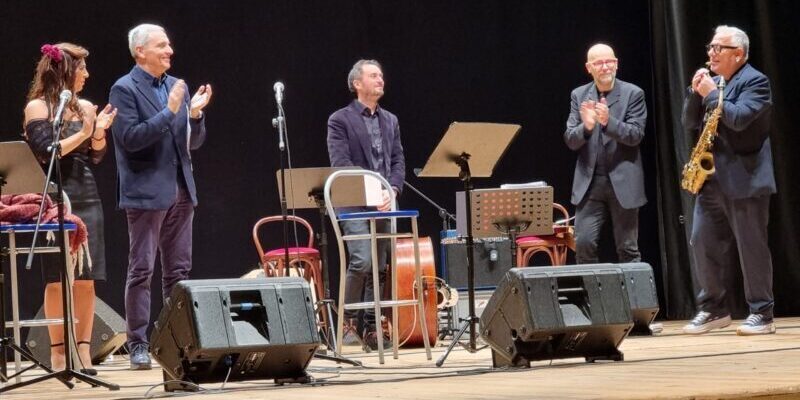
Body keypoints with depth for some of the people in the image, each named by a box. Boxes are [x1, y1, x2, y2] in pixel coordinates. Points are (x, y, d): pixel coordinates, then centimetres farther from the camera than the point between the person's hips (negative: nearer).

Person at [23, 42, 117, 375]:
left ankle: (83, 352, 4)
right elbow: (45, 154, -10)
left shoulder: (85, 107, 13)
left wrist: (99, 133, -2)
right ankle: (58, 353, 1)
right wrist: (82, 133, -12)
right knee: (57, 280, -3)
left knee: (86, 280, 0)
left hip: (86, 198, 5)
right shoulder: (38, 107, -2)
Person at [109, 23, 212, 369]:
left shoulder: (177, 86, 13)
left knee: (179, 269, 8)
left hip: (180, 190, 6)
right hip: (146, 191, -6)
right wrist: (169, 111, -20)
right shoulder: (124, 89, -6)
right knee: (141, 269, -3)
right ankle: (138, 345, 1)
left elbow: (194, 142, 14)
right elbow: (130, 138, -17)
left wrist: (195, 114, -5)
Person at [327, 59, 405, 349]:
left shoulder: (390, 121, 18)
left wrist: (392, 190, -7)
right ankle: (348, 318, -3)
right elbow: (340, 163, -9)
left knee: (379, 267, 4)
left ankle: (371, 326, 10)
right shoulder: (340, 120, 0)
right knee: (362, 260, -19)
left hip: (384, 203, 6)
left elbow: (398, 161, 12)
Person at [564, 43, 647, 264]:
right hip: (589, 182, 2)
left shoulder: (633, 94, 0)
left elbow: (636, 135, -9)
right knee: (583, 244, -3)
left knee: (628, 248, 3)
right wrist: (586, 126, -19)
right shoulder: (579, 95, 8)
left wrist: (608, 121, -25)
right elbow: (570, 140, 3)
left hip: (623, 182, -2)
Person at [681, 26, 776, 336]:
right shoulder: (712, 83, 17)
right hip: (712, 178, 8)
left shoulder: (754, 81, -7)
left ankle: (762, 313, 3)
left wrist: (710, 94, -13)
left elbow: (739, 118, -21)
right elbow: (689, 124, 13)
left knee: (751, 246, -4)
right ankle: (712, 309, 14)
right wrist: (695, 92, -1)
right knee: (702, 242, 5)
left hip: (744, 178, -8)